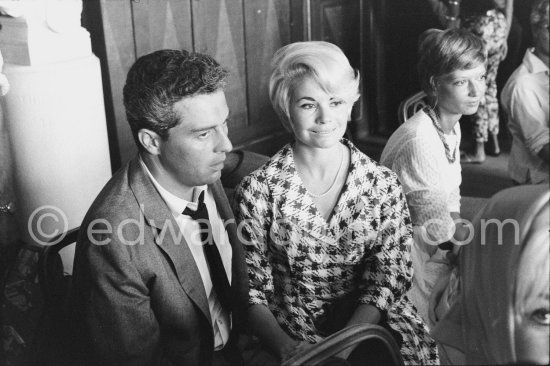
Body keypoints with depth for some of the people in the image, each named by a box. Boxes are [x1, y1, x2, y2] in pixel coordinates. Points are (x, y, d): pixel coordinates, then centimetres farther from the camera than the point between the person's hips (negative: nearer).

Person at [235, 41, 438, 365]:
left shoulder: (384, 185, 0)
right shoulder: (258, 191, -5)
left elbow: (388, 278, -2)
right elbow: (252, 290, -4)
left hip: (367, 326, 2)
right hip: (291, 335, -2)